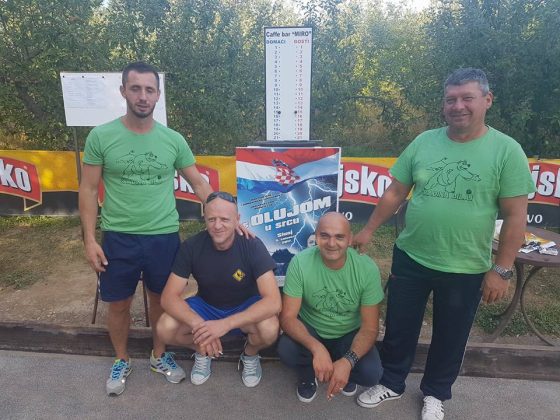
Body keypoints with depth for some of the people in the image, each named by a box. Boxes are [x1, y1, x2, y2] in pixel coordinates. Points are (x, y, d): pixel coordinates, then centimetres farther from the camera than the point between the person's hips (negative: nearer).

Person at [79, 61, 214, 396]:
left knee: (162, 300, 16)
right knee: (119, 304, 15)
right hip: (118, 238, -1)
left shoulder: (174, 140, -3)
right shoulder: (101, 136, -6)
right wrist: (90, 239, -5)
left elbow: (199, 183, 4)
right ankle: (122, 360, 40)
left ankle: (159, 356, 40)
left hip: (164, 237, 1)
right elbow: (89, 190, -1)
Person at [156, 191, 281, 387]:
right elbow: (168, 297, -21)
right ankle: (202, 352, 10)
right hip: (206, 305, 2)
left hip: (245, 307, -1)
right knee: (165, 329, -24)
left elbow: (273, 301, -33)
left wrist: (225, 324, -43)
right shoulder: (191, 246, -21)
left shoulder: (252, 246, -26)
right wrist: (198, 325, -40)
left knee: (269, 329, -33)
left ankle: (250, 356, 5)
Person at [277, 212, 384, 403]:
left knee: (371, 373, -25)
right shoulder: (300, 263, -24)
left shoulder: (367, 269, -22)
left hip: (349, 335, 1)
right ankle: (308, 374, 7)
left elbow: (370, 328, -17)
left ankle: (345, 369, 13)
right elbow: (287, 317, -23)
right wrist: (317, 348, -41)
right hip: (310, 330, 0)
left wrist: (348, 361, -35)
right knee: (286, 350, -30)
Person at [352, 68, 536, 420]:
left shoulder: (506, 150, -9)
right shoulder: (423, 142, -1)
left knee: (450, 337, 18)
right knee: (399, 328, 16)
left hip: (466, 269, -2)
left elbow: (515, 216, -8)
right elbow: (396, 193, 5)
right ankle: (392, 383, 41)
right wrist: (369, 230, 3)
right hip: (409, 259, 2)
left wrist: (502, 270, -10)